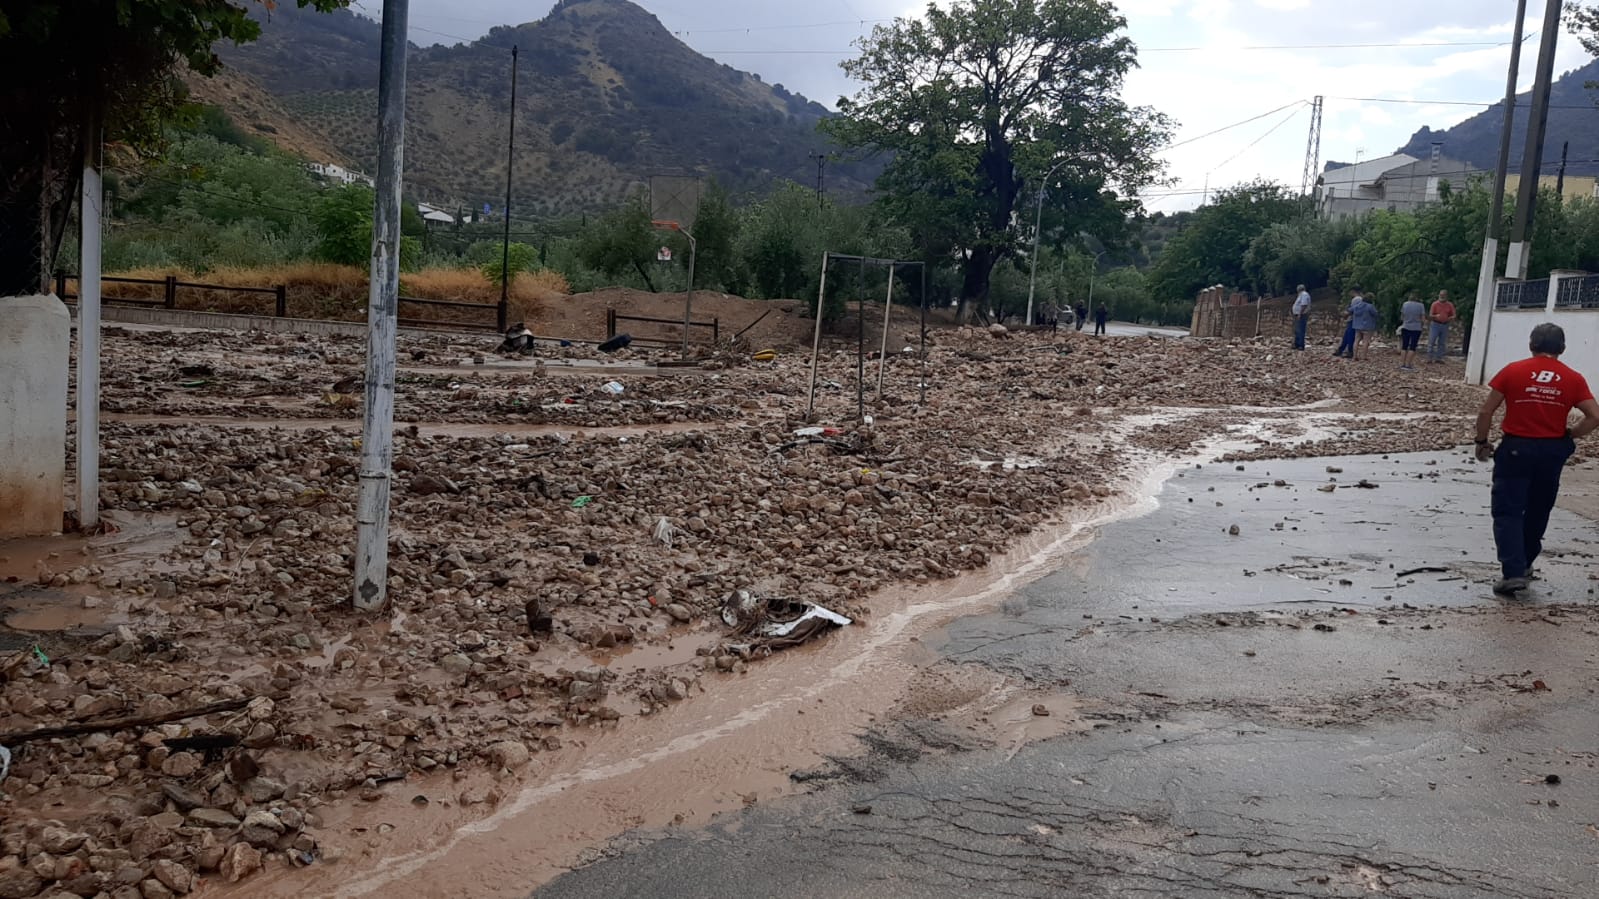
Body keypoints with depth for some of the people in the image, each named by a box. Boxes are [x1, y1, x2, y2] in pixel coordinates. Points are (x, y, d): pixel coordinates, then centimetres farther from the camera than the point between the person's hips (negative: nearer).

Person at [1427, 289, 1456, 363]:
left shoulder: (1450, 305, 5)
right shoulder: (1435, 304, -2)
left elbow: (1453, 316, 9)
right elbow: (1430, 315, -3)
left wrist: (1451, 318, -14)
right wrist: (1435, 316, -24)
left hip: (1445, 326, 3)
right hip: (1435, 324, -3)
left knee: (1442, 343, 6)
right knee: (1431, 341, -7)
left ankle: (1438, 358, 12)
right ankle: (1429, 358, -5)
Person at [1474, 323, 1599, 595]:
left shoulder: (1513, 371, -6)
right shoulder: (1573, 379, 0)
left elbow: (1485, 412, -7)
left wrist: (1482, 442, 5)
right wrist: (1570, 436, 8)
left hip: (1516, 448, -3)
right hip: (1552, 451, 3)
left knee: (1507, 511, -1)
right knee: (1538, 511, 19)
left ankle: (1513, 572, -13)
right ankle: (1523, 564, 33)